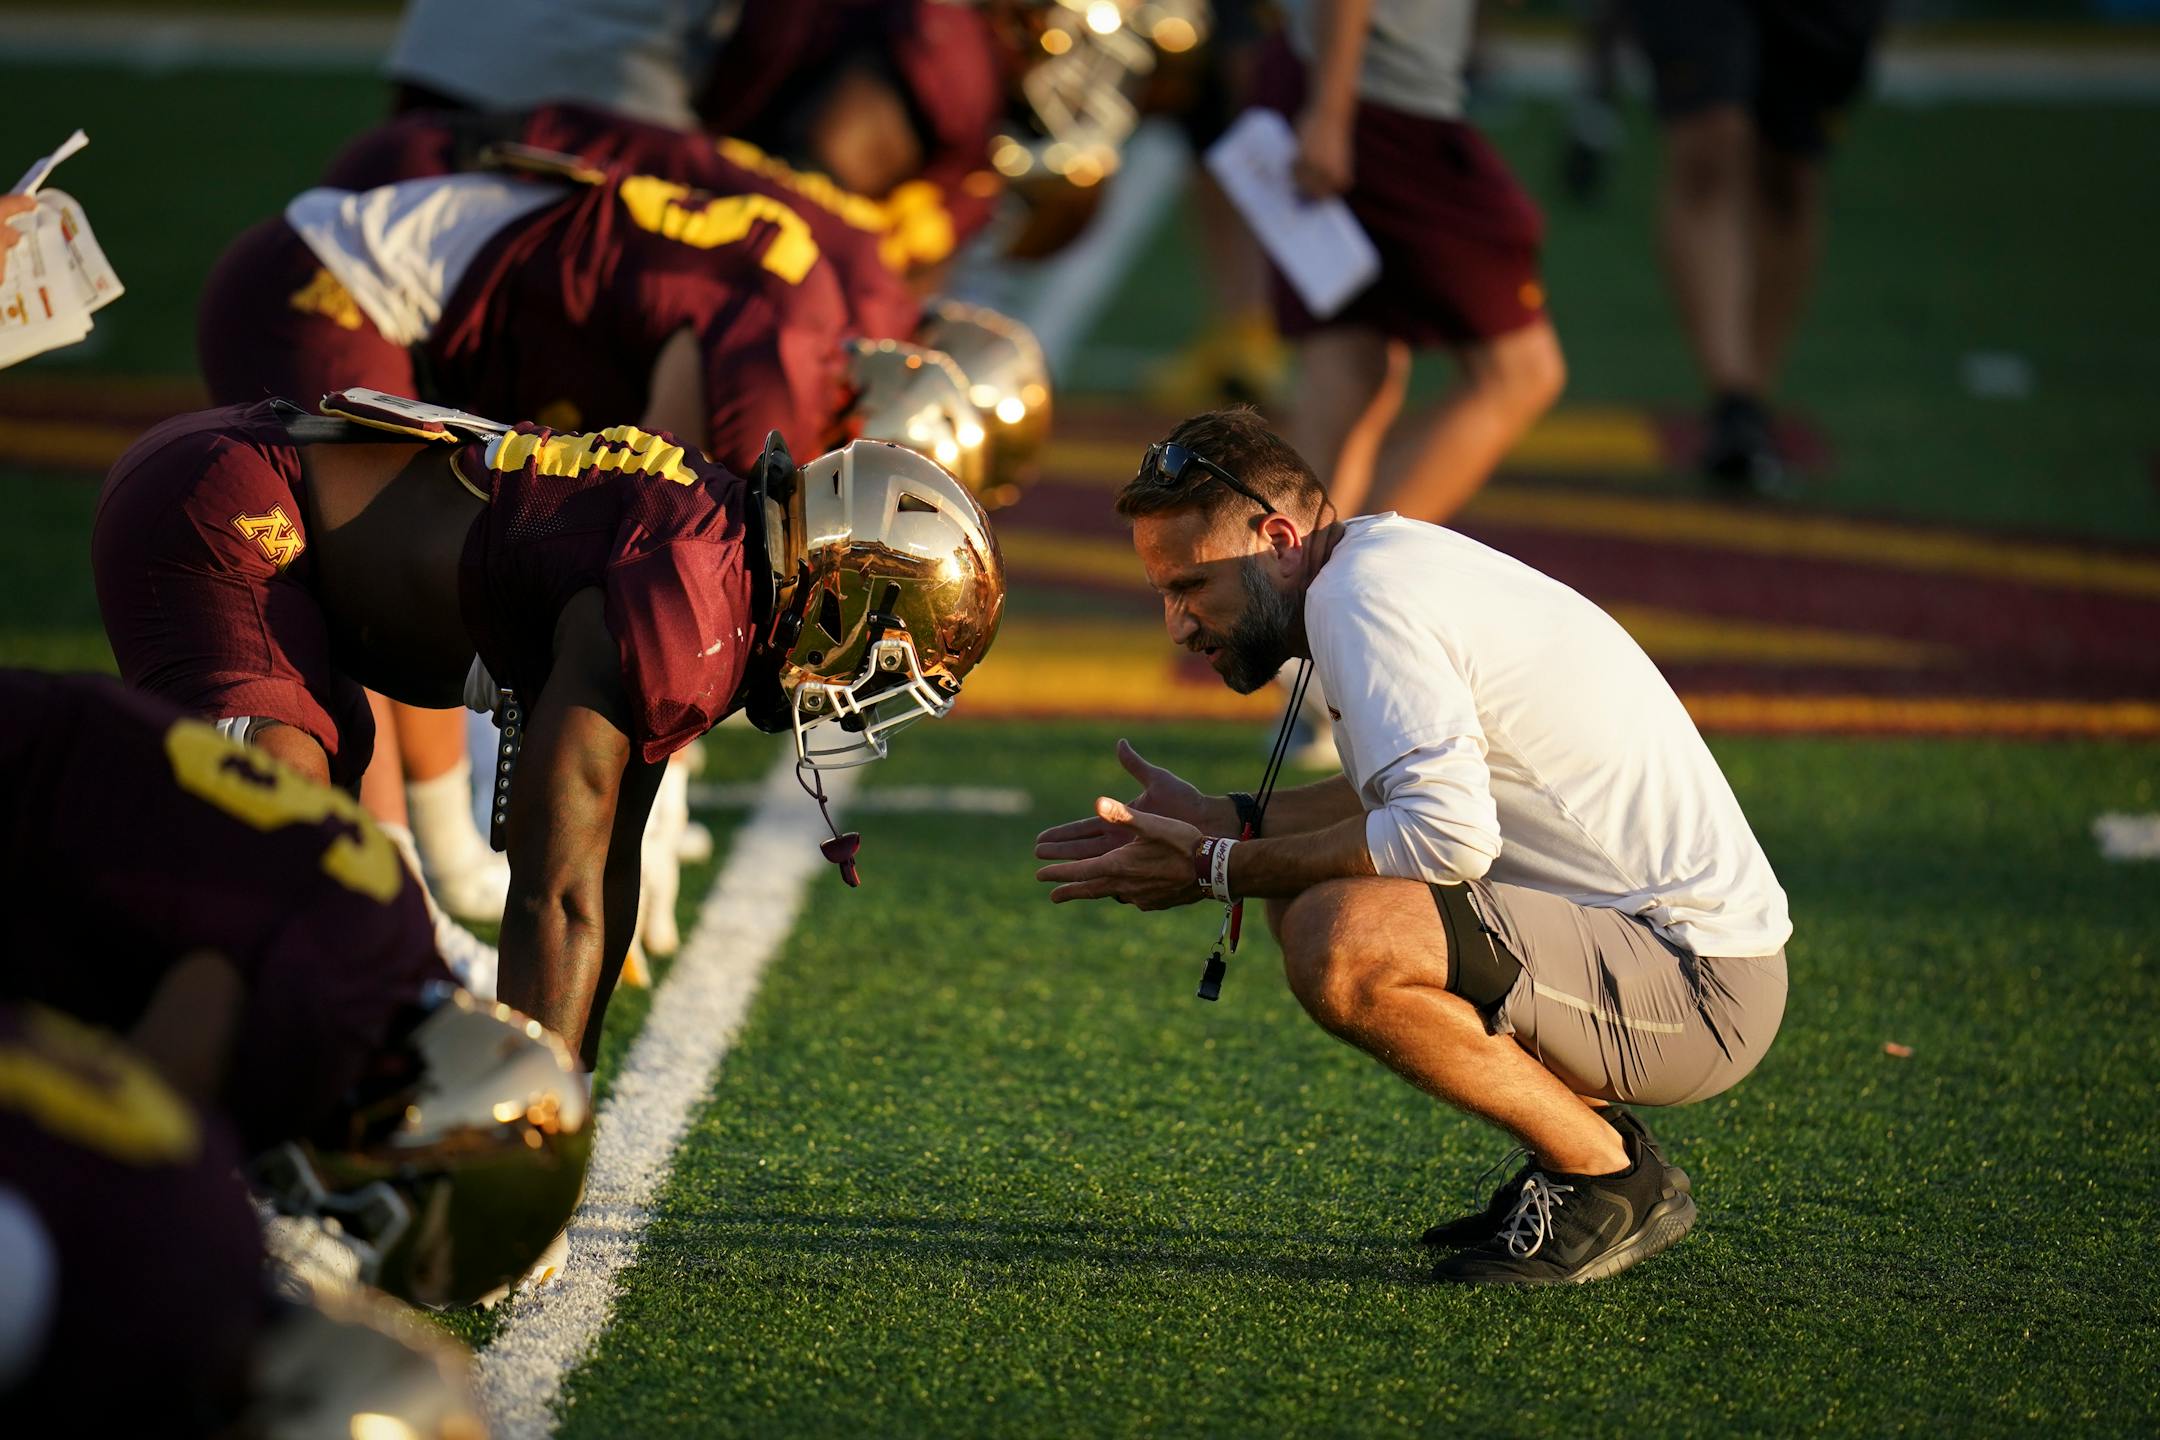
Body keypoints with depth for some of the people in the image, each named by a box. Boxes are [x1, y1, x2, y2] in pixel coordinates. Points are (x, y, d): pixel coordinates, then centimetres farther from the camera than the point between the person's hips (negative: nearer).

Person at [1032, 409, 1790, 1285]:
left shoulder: (1361, 595, -16)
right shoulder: (1392, 554, 13)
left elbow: (1449, 833, -28)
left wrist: (1216, 870, -16)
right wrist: (1221, 820, 18)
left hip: (1699, 989, -10)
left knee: (1339, 940, -29)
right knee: (1306, 896, 19)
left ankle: (1611, 1176, -9)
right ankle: (1592, 1140, 15)